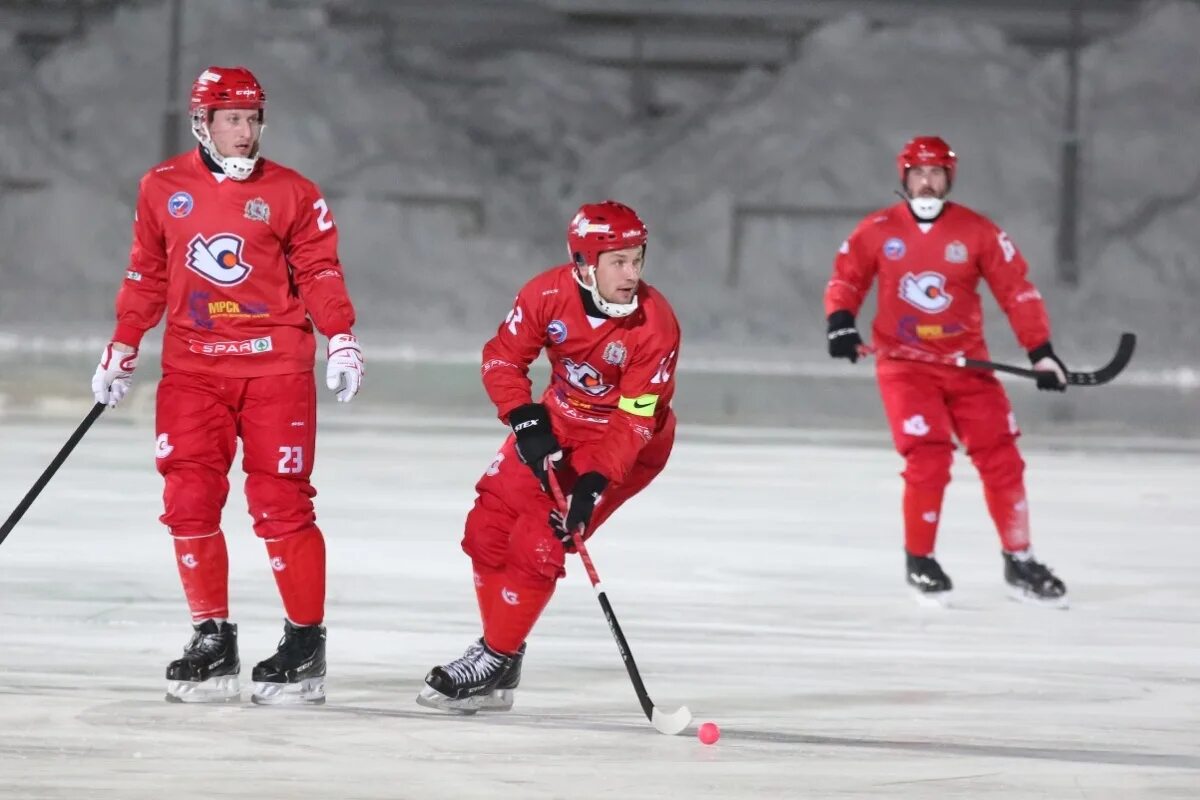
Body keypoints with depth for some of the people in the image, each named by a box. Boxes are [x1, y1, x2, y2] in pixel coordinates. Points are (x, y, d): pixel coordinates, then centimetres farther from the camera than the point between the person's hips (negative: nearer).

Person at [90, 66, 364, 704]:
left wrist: (342, 342, -9)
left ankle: (306, 641, 4)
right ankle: (212, 639, 6)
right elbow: (146, 278, 15)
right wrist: (121, 353, 13)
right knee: (189, 501, -4)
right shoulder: (162, 189, 7)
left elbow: (319, 272, 2)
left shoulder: (291, 193, 1)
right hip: (192, 368, 2)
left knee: (280, 502, -5)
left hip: (275, 367, -2)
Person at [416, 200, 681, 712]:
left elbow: (634, 421, -25)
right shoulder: (548, 295, -21)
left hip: (629, 440, -5)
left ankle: (497, 661, -1)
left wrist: (595, 482, -34)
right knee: (489, 524, 1)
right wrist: (526, 421, -22)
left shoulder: (656, 325, -28)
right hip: (557, 423, 5)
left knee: (537, 543, -14)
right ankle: (497, 643, 17)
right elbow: (502, 359, -8)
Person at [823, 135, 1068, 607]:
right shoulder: (876, 231, -1)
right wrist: (841, 322, -15)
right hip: (904, 362, -2)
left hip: (967, 364, 2)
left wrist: (1041, 352, -8)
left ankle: (1019, 562, 12)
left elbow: (1016, 291, -2)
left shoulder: (977, 232, -3)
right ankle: (919, 560, 1)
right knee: (928, 458, -16)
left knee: (1000, 458, -1)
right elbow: (847, 278, 5)